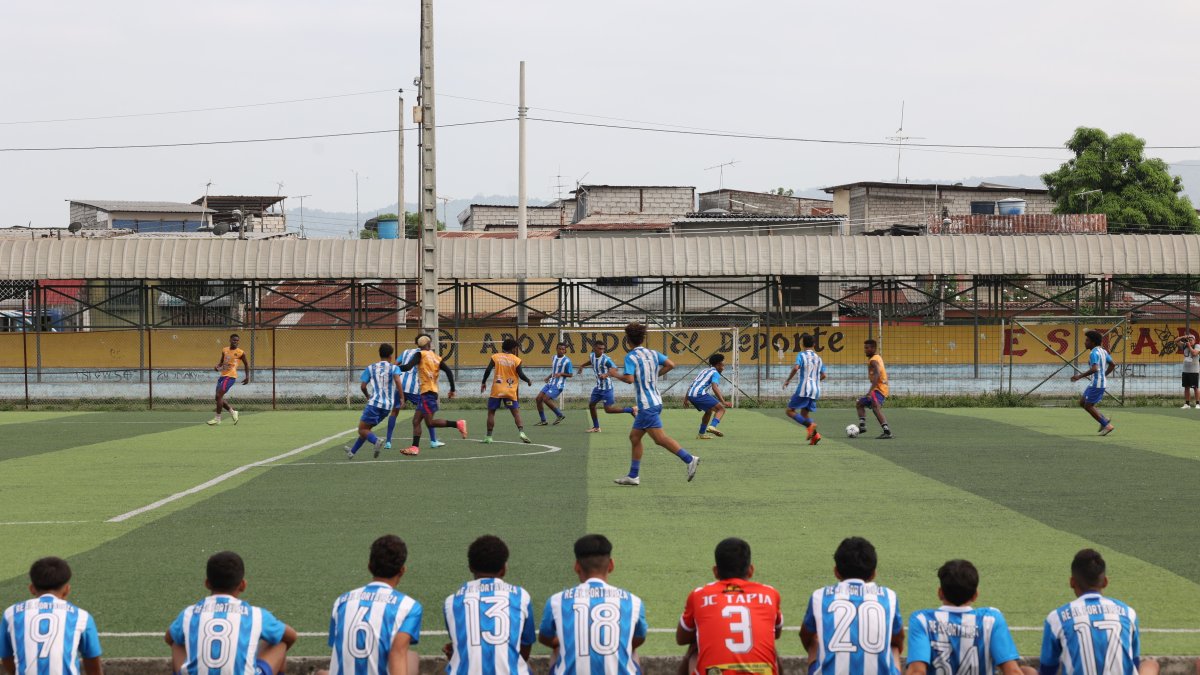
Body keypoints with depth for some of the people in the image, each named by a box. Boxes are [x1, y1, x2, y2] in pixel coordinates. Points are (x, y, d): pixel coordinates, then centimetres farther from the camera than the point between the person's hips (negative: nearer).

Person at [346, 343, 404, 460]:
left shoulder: (370, 368, 9)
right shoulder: (394, 368, 7)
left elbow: (362, 386, 4)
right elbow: (397, 380, -14)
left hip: (374, 403, -3)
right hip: (388, 405, 3)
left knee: (362, 430, 3)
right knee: (366, 428, 20)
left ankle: (376, 440, -27)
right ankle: (352, 451, 28)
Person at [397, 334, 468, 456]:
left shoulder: (420, 354, -5)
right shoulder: (436, 357, 12)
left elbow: (408, 367, -16)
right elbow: (449, 371, 6)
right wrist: (452, 390, 11)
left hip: (427, 392, -8)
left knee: (430, 422, -9)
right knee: (416, 420, 7)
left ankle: (458, 424, -11)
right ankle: (415, 447, 1)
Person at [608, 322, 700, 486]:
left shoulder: (631, 357, -10)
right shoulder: (653, 353, 10)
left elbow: (629, 379, -22)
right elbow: (670, 364, 0)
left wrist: (615, 375, -5)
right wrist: (656, 375, 11)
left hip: (647, 405, -9)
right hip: (656, 401, 9)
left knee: (660, 438, -13)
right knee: (634, 437, 14)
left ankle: (689, 459, -23)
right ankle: (633, 476, 15)